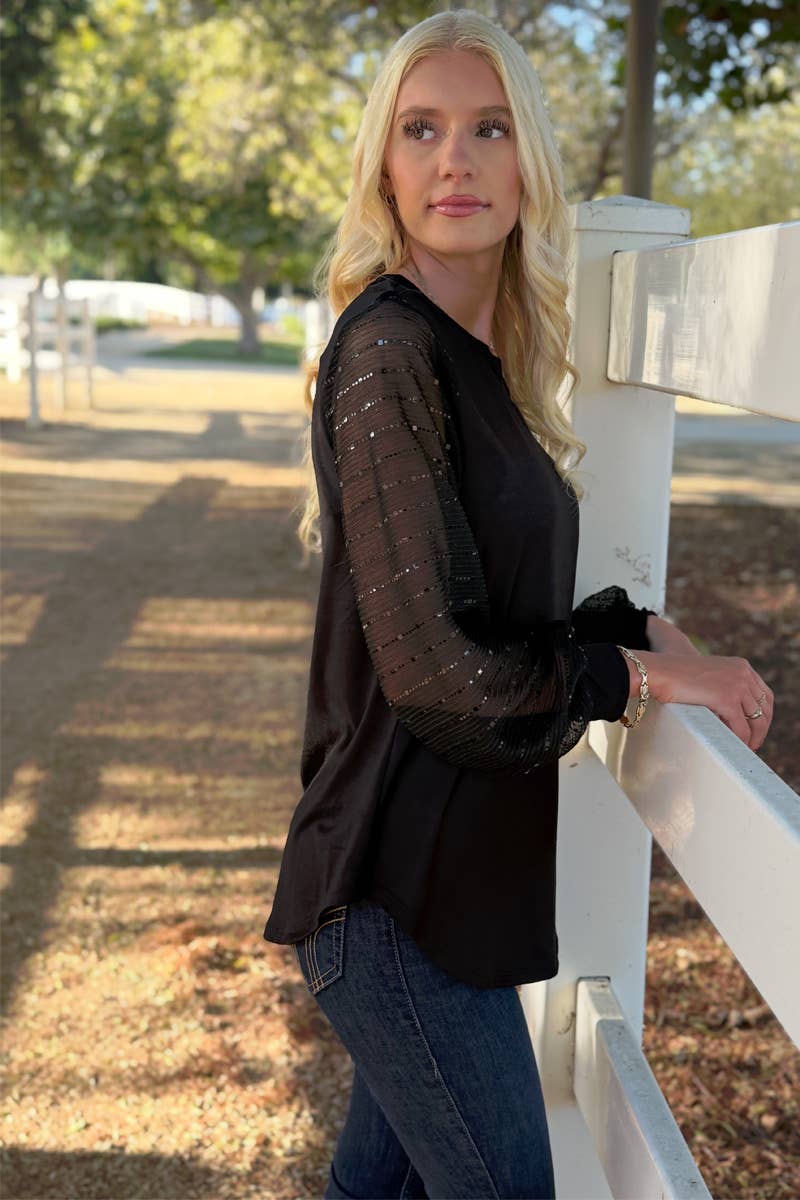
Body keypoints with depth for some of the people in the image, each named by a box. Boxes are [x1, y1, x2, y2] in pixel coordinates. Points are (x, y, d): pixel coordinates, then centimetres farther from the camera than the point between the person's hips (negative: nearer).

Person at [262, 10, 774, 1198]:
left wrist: (645, 627, -1)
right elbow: (436, 665, -21)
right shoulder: (387, 350, -17)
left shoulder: (484, 362, 9)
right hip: (399, 891, -8)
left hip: (457, 866, 8)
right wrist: (649, 672, -11)